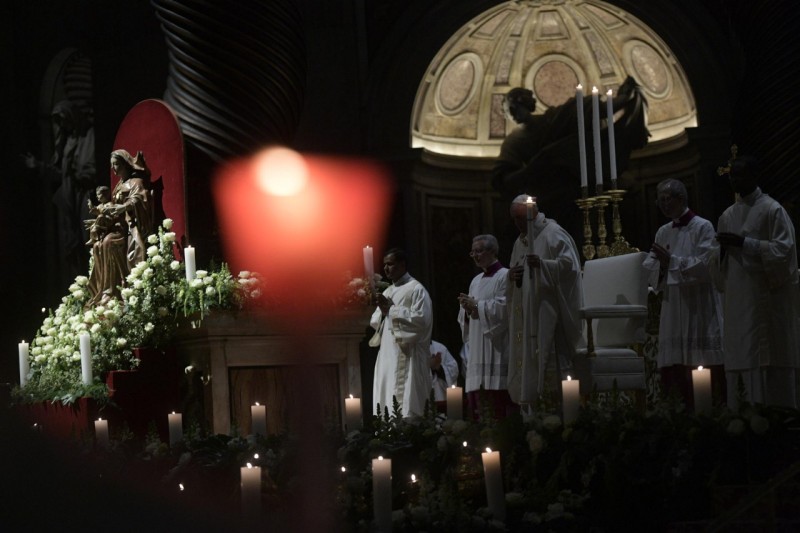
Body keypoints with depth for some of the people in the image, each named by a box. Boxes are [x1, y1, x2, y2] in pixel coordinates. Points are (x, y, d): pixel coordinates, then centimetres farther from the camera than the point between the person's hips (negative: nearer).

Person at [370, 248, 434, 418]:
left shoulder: (416, 289, -5)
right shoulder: (387, 292, 19)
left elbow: (421, 320, -17)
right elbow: (374, 323, 18)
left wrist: (391, 308, -14)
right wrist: (382, 310, -4)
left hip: (407, 357, -8)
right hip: (387, 356, 8)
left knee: (406, 407, -10)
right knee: (387, 407, 4)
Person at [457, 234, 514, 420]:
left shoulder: (505, 276, -2)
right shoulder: (476, 281, 21)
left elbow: (504, 307, -16)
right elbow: (464, 317, 22)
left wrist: (476, 305, -9)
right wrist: (467, 308, 0)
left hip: (497, 351, -8)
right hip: (478, 351, 8)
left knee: (499, 404, -11)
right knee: (476, 403, 4)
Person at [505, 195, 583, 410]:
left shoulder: (553, 234, -4)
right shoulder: (520, 242, 20)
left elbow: (569, 264, -14)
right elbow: (512, 288, 25)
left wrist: (542, 264, -26)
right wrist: (512, 276, 1)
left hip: (548, 310, -8)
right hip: (526, 314, 8)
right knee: (527, 359, 3)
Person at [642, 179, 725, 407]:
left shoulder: (702, 227, -3)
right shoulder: (663, 232, 15)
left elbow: (704, 265, -13)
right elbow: (649, 267, 12)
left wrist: (671, 261, -14)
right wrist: (659, 265, -9)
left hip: (699, 306, -6)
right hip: (673, 307, 6)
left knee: (713, 364, -6)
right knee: (674, 366, 5)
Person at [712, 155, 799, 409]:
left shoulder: (772, 210, -2)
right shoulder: (727, 216, 16)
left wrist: (743, 242, -16)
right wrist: (722, 251, -3)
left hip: (766, 299, -5)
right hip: (736, 300, 6)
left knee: (769, 365, -8)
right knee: (739, 365, 1)